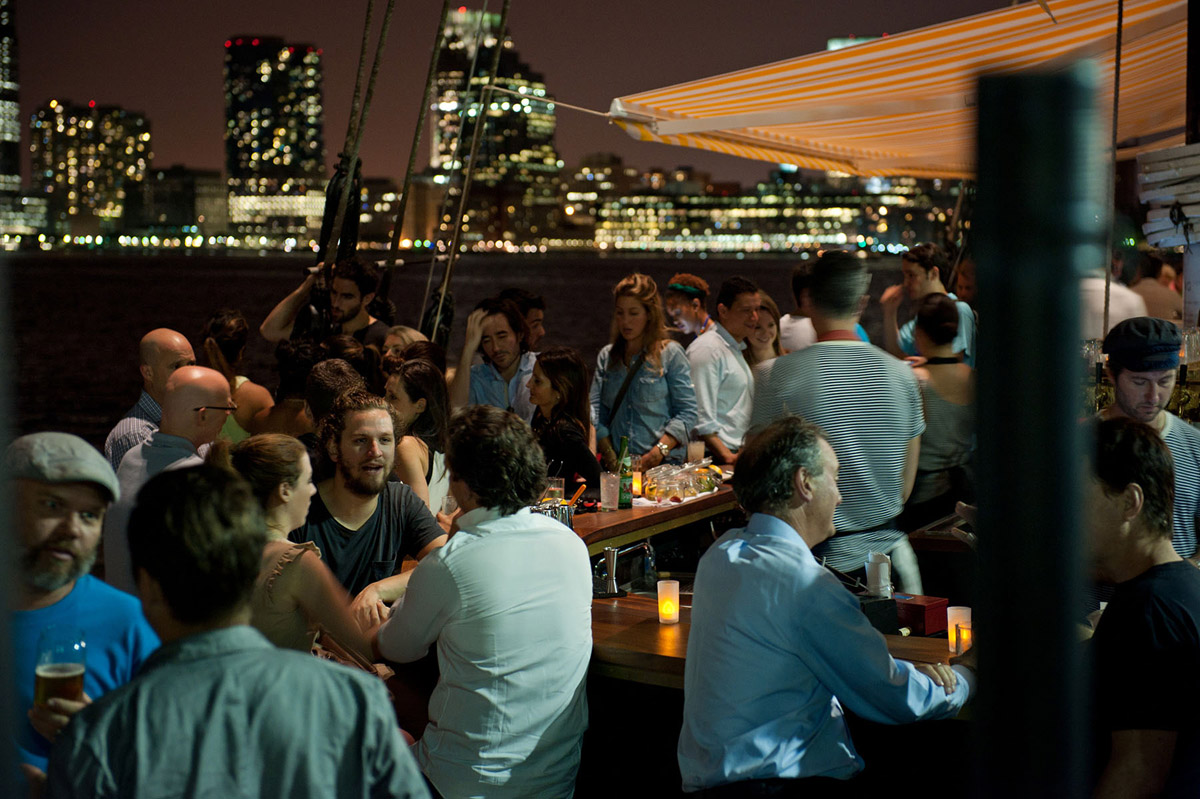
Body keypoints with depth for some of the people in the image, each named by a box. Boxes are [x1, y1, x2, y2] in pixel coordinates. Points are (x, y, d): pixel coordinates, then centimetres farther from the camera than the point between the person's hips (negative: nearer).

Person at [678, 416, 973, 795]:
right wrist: (963, 680, 9)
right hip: (779, 783, -9)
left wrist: (904, 670, 12)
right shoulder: (803, 582, -17)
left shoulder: (721, 554, 10)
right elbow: (898, 702, -10)